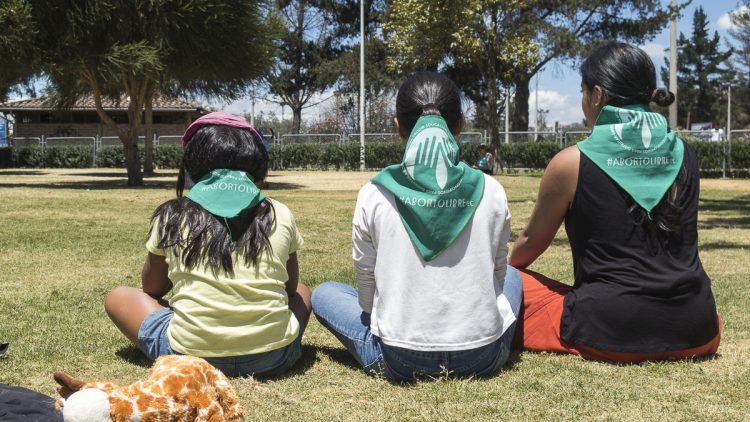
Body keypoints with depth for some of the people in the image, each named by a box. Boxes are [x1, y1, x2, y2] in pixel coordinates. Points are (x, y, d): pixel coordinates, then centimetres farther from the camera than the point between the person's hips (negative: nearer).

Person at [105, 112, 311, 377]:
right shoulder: (280, 215, 6)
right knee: (302, 293, 33)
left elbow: (152, 290, 20)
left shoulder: (171, 217, 5)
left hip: (190, 356, -1)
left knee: (118, 298, 22)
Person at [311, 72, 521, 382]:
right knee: (511, 276, 31)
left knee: (323, 293, 23)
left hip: (399, 360, 0)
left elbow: (366, 284, -1)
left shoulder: (374, 196, -11)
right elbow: (496, 273, 7)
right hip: (481, 359, 0)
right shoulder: (490, 192, -7)